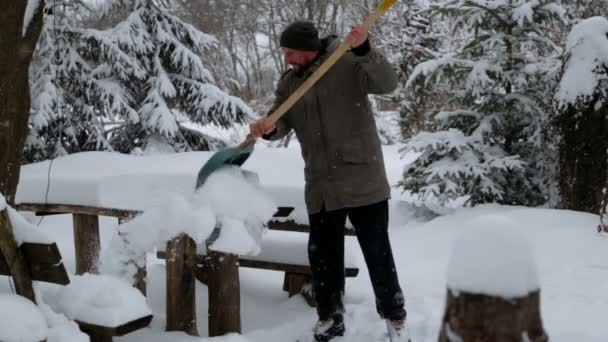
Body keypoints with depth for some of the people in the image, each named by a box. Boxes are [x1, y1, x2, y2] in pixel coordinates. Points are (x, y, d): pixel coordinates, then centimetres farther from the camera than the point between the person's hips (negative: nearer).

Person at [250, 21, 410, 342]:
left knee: (377, 252, 4)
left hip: (363, 179, -4)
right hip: (321, 185, 5)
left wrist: (364, 50, -31)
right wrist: (268, 127, -19)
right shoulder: (288, 82, 10)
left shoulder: (347, 61, -4)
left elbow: (387, 83, -17)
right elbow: (282, 123, 4)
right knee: (322, 254, 10)